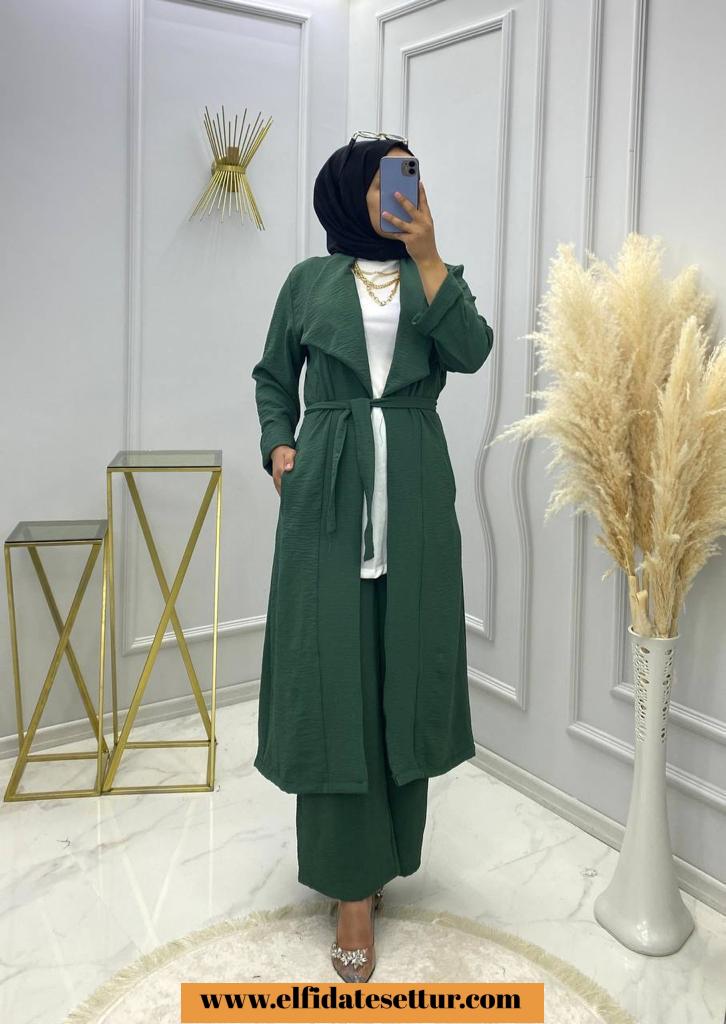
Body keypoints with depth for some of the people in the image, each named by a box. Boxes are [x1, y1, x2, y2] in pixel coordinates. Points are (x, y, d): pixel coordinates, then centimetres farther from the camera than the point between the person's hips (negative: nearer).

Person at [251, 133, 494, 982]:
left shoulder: (438, 275, 12)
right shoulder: (310, 280, 10)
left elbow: (471, 353, -7)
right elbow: (272, 375, 17)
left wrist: (426, 256, -11)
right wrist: (278, 443, 2)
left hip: (413, 497, 2)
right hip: (327, 495, -1)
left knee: (403, 669, 6)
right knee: (331, 674, -3)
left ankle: (384, 847, 26)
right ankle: (352, 885, 6)